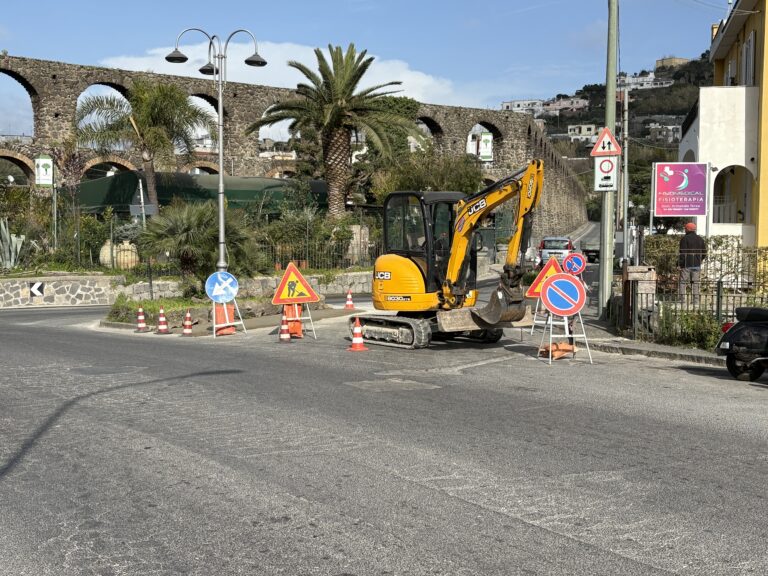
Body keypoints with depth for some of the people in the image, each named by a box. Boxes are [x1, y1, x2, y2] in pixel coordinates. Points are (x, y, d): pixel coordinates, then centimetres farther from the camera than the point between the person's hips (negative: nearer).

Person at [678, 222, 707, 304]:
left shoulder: (684, 239, -7)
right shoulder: (700, 239, 11)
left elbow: (683, 253, -13)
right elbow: (704, 254, 12)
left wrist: (679, 263, -5)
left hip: (686, 265, -5)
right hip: (697, 265, 5)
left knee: (683, 283, -1)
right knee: (696, 284, 7)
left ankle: (682, 300, -7)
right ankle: (696, 301, 4)